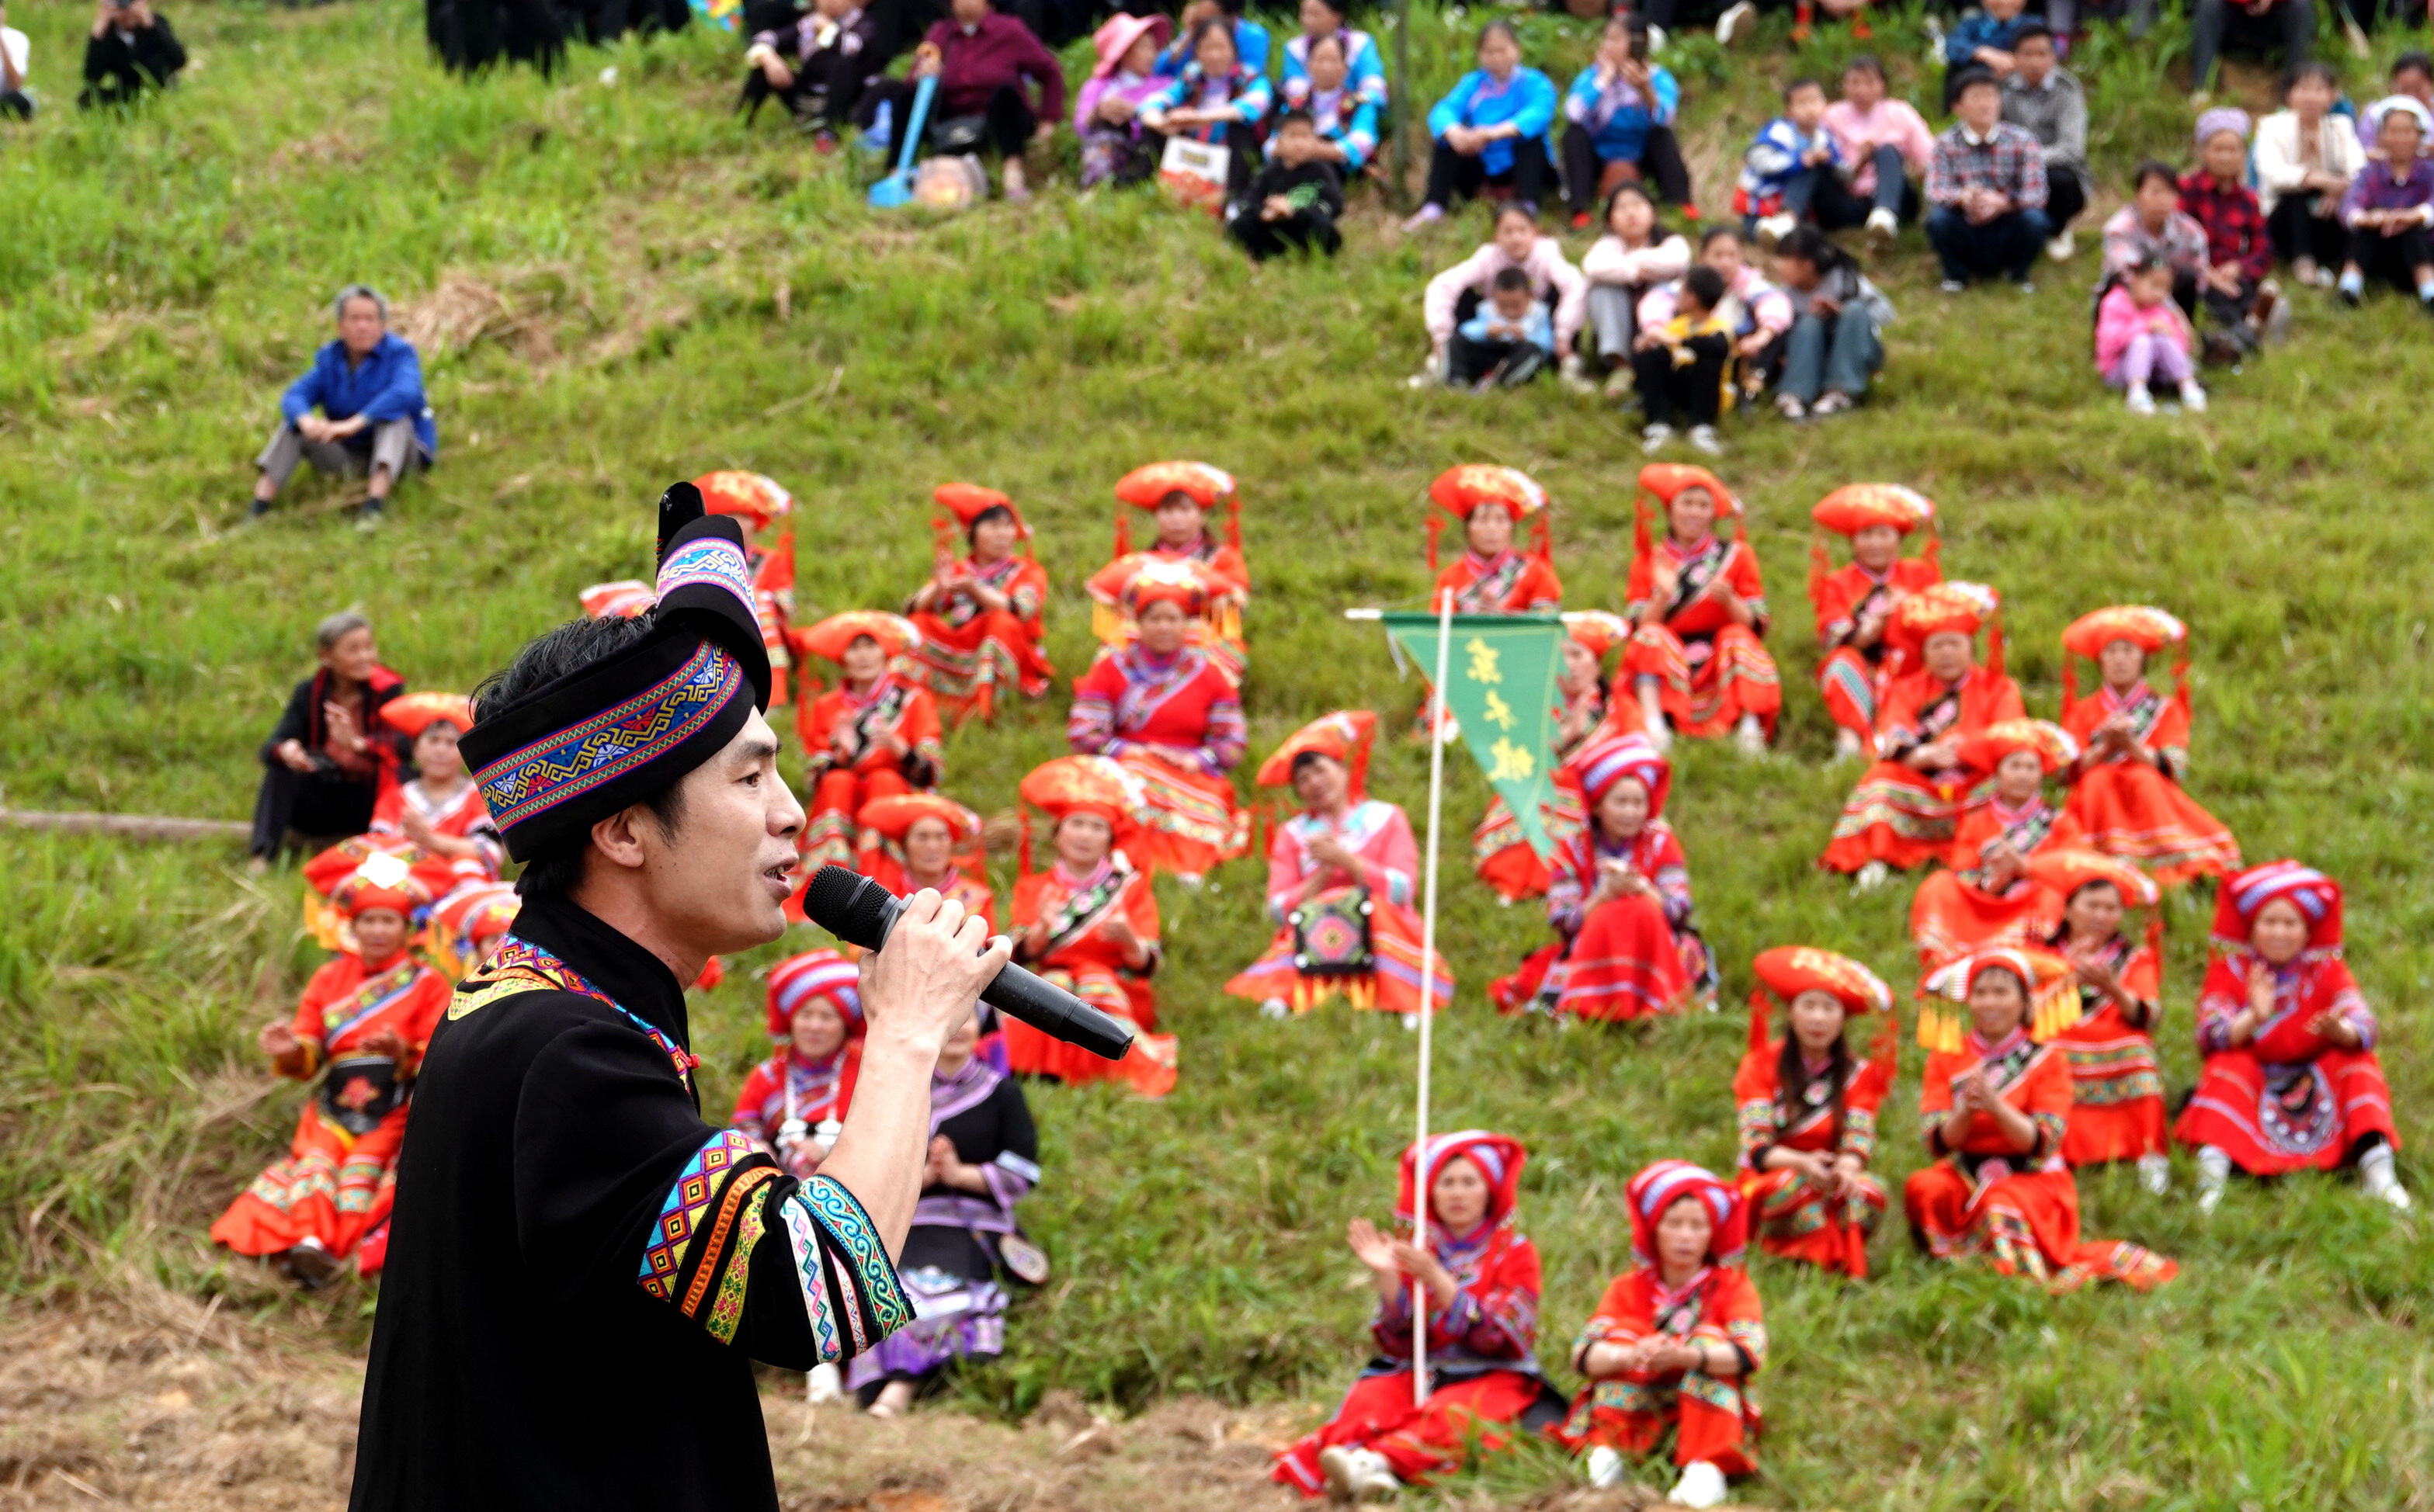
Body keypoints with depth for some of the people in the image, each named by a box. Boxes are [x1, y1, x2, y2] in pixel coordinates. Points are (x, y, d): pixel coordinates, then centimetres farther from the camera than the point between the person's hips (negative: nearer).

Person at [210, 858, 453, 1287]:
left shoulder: (425, 984, 7)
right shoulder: (330, 979, 17)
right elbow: (310, 1056, 14)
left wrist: (405, 1054, -22)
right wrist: (292, 1053, -10)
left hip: (396, 1105, -3)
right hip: (335, 1100, 3)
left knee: (366, 1161, -25)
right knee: (317, 1155, -22)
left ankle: (340, 1248, -39)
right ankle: (309, 1241, -38)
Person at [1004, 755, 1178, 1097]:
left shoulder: (1130, 886, 8)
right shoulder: (1035, 888, 11)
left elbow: (1148, 965, -4)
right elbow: (1019, 954, -7)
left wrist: (1128, 941, -26)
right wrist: (1042, 930, -27)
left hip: (1122, 993, -1)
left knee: (1096, 981, -33)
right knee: (1056, 981, -32)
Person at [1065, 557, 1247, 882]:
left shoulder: (1209, 675, 17)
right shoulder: (1111, 669, 15)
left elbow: (1232, 745, 11)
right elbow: (1081, 733, 5)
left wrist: (1197, 760, -9)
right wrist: (1129, 752, -8)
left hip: (1192, 779, 1)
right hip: (1126, 771, -1)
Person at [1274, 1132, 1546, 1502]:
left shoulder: (1516, 1252, 2)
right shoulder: (1415, 1252, 10)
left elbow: (1495, 1337, -14)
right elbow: (1397, 1345, 1)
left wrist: (1435, 1277, -23)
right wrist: (1386, 1278, -15)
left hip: (1493, 1377, -3)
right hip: (1420, 1374, 3)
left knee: (1453, 1414, -35)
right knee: (1368, 1398, -27)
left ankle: (1378, 1462, -59)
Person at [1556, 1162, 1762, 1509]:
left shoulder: (1732, 1286, -1)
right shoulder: (1629, 1288, 3)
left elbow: (1751, 1352, -22)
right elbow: (1583, 1354, -14)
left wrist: (1684, 1356, -42)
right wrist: (1629, 1356, -38)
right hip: (1641, 1410, 2)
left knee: (1709, 1337, -22)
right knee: (1622, 1335, -14)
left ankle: (1707, 1468, -39)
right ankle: (1605, 1452, -33)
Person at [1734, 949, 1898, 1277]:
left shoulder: (1857, 1074, 7)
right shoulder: (1762, 1066, 1)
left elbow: (1858, 1143, -9)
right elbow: (1756, 1148, -11)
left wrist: (1846, 1168, -34)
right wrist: (1802, 1163, -33)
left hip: (1829, 1190, 2)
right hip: (1766, 1186, -2)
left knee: (1870, 1190, -31)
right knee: (1795, 1183, -37)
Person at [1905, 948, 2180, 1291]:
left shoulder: (2046, 1062, -1)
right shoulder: (1945, 1058, 5)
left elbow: (2041, 1144, -12)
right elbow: (1938, 1142, -4)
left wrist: (1993, 1104, -26)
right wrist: (1966, 1112, -25)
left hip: (2032, 1178, -2)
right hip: (1964, 1174, 3)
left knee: (2002, 1205, -37)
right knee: (1923, 1188, -30)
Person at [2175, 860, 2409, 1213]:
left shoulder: (2327, 971, -1)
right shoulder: (2230, 971, -4)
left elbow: (2366, 1030, -18)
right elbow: (2209, 1036, -20)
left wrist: (2340, 1031, -44)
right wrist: (2253, 1019, -41)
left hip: (2317, 1087, 2)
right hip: (2252, 1082, -1)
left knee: (2360, 1064, -22)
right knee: (2229, 1064, -30)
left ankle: (2377, 1167, -38)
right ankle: (2212, 1166, -49)